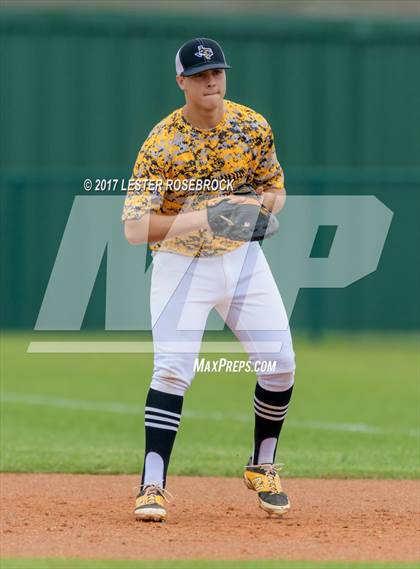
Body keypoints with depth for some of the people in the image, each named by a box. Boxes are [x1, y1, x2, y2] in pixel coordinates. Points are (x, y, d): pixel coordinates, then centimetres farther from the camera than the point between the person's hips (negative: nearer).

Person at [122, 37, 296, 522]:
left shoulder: (253, 127, -6)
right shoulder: (161, 144, -19)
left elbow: (275, 188, 9)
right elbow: (135, 228, -24)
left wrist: (263, 205, -17)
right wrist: (207, 215, -36)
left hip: (243, 257, 4)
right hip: (181, 261, -4)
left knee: (280, 365, 1)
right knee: (172, 370, -17)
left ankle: (262, 468, 22)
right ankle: (152, 485, -13)